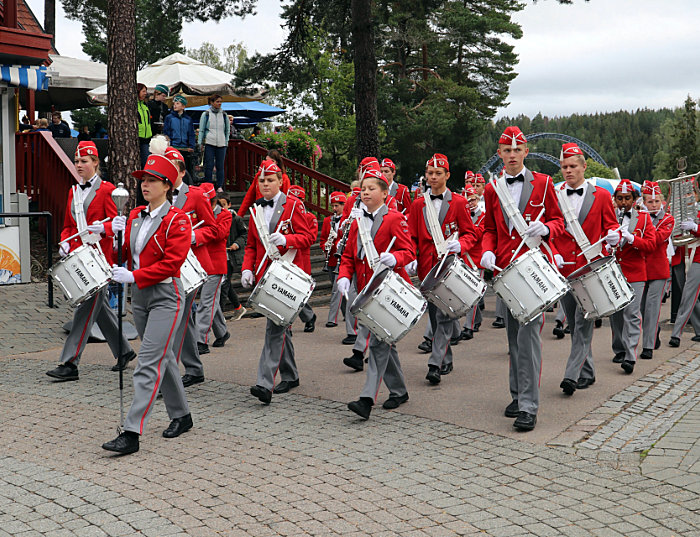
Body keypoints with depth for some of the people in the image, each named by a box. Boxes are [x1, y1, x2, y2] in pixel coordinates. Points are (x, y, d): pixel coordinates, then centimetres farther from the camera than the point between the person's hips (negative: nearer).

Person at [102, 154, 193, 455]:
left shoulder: (177, 220, -12)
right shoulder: (135, 216, 10)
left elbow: (171, 263, -20)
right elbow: (126, 255, 12)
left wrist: (133, 276, -24)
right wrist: (117, 235, -6)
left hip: (165, 296, -8)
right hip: (139, 295, 8)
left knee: (149, 363, -11)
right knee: (164, 357, 17)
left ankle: (132, 433, -14)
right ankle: (181, 416, 31)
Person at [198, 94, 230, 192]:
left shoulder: (224, 115, 10)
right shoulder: (206, 114, 4)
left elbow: (227, 130, 17)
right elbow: (201, 130, 7)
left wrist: (226, 142, 10)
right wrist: (200, 143, 0)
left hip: (221, 143, 2)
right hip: (209, 143, -2)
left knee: (220, 166, 1)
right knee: (209, 165, -4)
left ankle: (220, 186, 8)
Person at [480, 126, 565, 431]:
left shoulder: (543, 183, 2)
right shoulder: (491, 190, 11)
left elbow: (558, 220, 6)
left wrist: (546, 228, -17)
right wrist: (487, 251, -3)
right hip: (505, 269, 4)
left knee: (528, 334, -12)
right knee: (513, 335, 12)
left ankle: (529, 407, -11)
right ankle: (517, 395, 24)